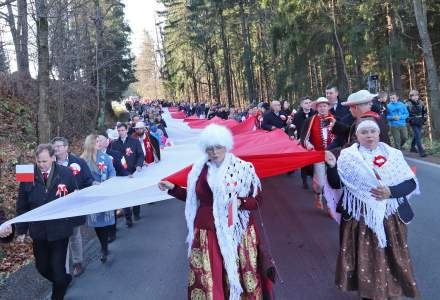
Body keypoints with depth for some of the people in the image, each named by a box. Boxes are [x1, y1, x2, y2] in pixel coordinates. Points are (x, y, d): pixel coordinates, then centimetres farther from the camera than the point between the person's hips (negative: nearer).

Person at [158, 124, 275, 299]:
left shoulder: (243, 168, -6)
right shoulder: (199, 169, 5)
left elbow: (258, 199, -3)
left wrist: (240, 202, -20)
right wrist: (172, 188, 13)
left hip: (235, 232, -2)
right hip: (206, 234, 3)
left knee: (237, 275, 1)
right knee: (206, 278, 5)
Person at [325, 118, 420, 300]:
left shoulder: (393, 154, 1)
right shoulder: (348, 155, -2)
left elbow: (411, 183, 0)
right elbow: (336, 184, -4)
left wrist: (391, 192, -18)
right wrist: (332, 166, -21)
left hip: (390, 217, 2)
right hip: (360, 217, -1)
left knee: (391, 256, 12)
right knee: (365, 257, 7)